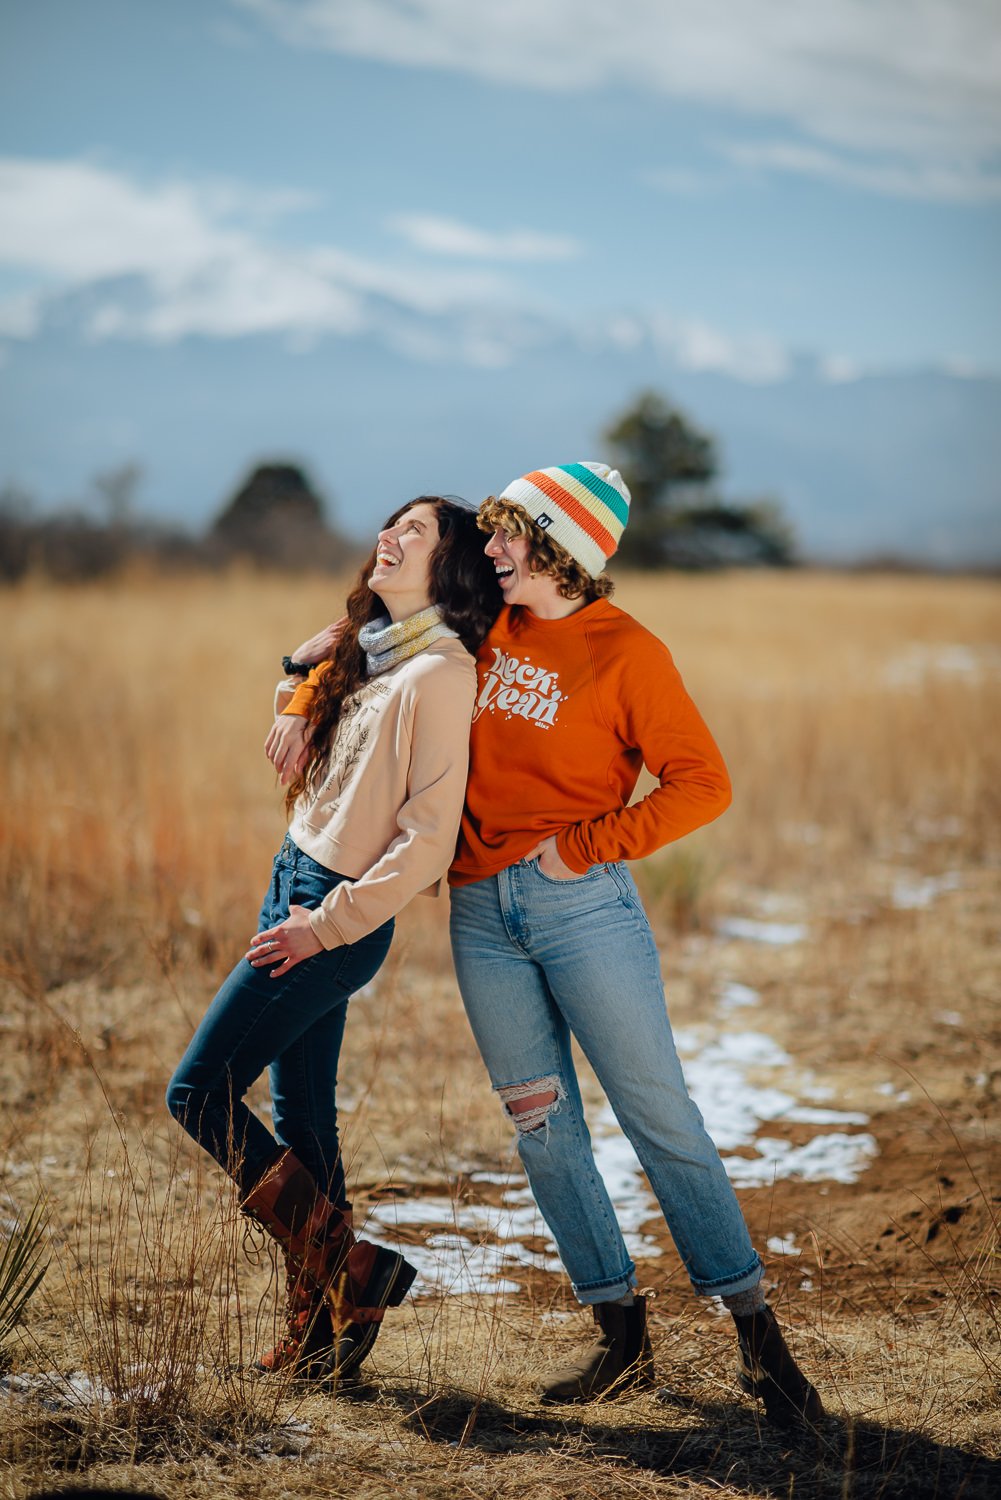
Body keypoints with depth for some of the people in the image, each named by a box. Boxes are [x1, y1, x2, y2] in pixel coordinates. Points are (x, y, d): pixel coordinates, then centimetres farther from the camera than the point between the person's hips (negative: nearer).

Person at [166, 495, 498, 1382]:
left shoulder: (440, 673, -16)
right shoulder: (364, 650, 11)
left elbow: (429, 841, -20)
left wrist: (329, 924, -18)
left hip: (342, 917, -9)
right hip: (296, 880, 9)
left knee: (198, 1093, -7)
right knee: (300, 1117, 10)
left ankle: (347, 1267, 0)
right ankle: (318, 1328, 17)